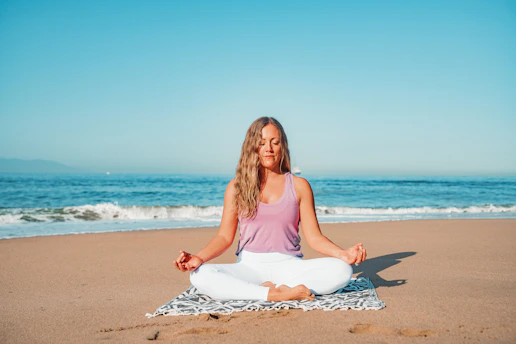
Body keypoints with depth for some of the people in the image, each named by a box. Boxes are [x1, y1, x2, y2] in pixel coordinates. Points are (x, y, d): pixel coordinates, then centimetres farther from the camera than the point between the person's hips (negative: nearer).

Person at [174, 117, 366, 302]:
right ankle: (278, 295, -30)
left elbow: (314, 237, 4)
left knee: (342, 270, -27)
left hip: (289, 266, 0)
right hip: (249, 266, 0)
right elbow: (225, 237, 5)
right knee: (200, 275, -30)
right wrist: (199, 257, -15)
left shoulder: (299, 186, 7)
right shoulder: (236, 187, 7)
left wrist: (343, 254, -15)